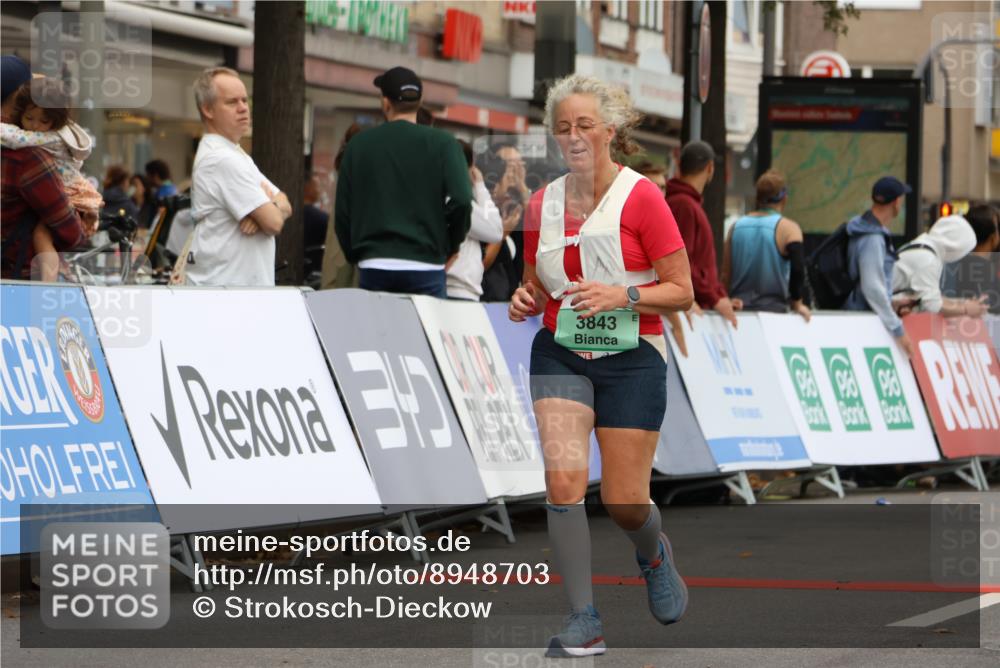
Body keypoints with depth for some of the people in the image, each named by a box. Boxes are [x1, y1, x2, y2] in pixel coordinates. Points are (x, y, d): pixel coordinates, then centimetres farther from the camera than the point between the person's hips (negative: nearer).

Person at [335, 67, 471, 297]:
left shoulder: (358, 145, 6)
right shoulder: (442, 143, -1)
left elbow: (342, 210, 7)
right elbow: (461, 200, -11)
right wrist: (451, 248, 5)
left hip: (374, 267, 2)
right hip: (425, 268, -2)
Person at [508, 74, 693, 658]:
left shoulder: (641, 197, -8)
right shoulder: (542, 206, 5)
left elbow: (682, 290, -7)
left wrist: (622, 296, -22)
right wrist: (527, 302, -4)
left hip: (632, 356, -3)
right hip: (560, 354, 3)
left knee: (624, 504, -2)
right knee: (563, 478, -17)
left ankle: (654, 554, 36)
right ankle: (584, 622, -11)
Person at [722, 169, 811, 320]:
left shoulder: (736, 227, 10)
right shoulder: (787, 228, -3)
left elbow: (725, 275, 11)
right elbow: (797, 268, -16)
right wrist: (797, 304, -6)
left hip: (739, 308, 4)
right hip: (773, 308, -4)